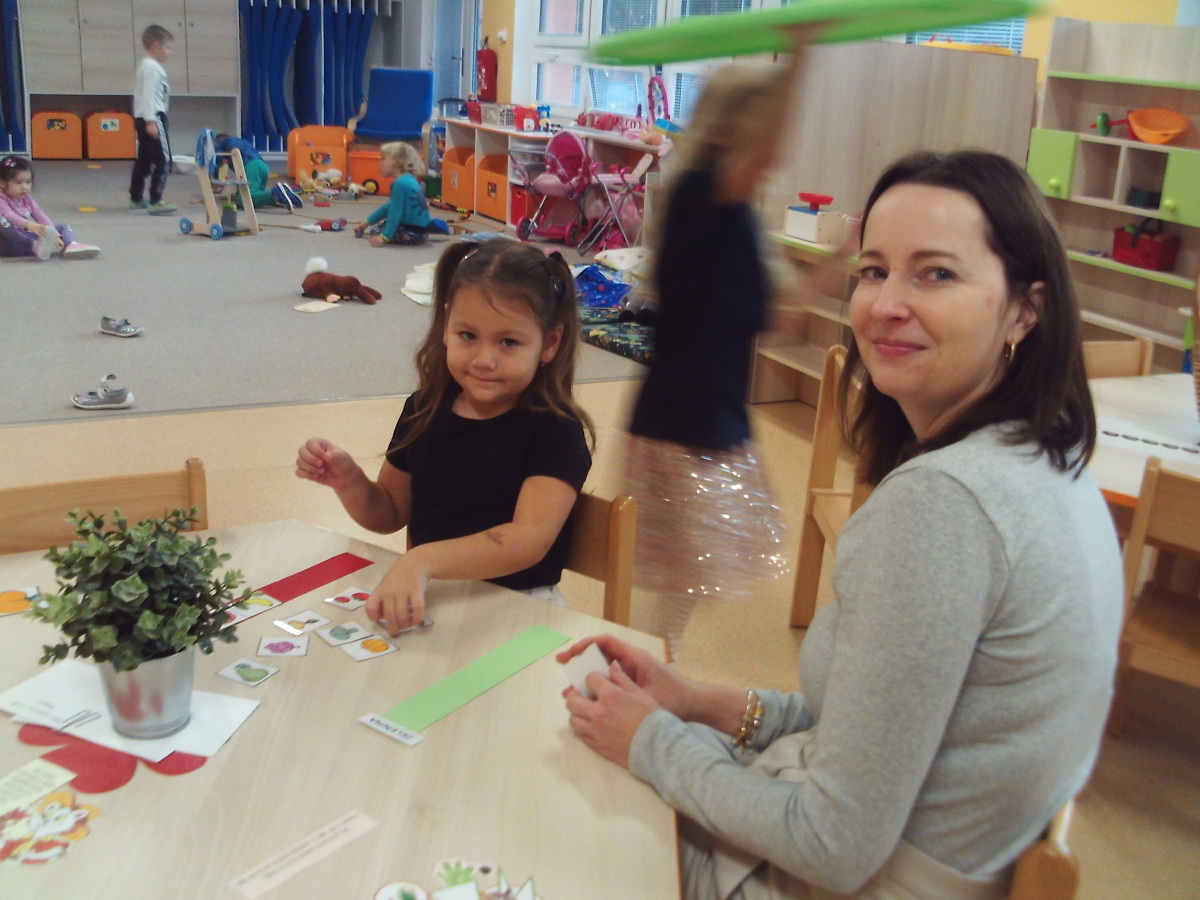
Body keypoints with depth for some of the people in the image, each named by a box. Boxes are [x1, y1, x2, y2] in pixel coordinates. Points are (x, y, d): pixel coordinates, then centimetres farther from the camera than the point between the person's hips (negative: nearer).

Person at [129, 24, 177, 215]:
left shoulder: (148, 66, 19)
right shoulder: (152, 67, -13)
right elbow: (147, 95, -20)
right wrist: (151, 121, -23)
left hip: (144, 119, 11)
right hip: (152, 118, -11)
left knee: (144, 159, 16)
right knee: (163, 160, -12)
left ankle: (136, 198, 23)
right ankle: (155, 201, -15)